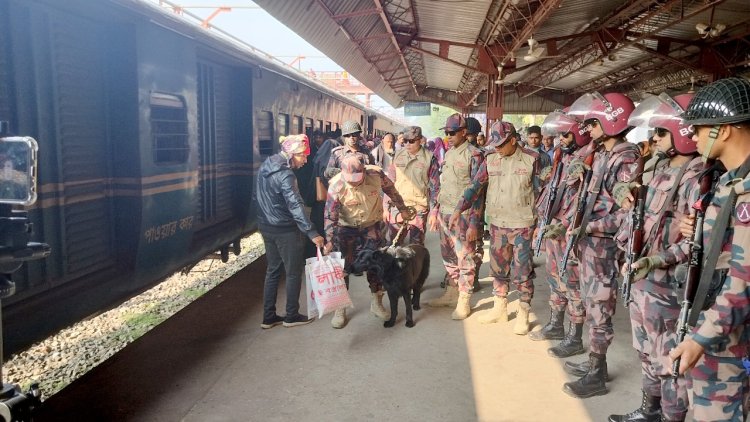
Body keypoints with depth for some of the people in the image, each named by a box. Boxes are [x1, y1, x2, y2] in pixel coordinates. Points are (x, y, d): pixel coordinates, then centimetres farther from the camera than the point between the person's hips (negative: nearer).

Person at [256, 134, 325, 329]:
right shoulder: (285, 175, -22)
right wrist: (312, 232, -34)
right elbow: (295, 206, -31)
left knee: (272, 270, 15)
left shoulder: (266, 166, 5)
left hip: (266, 227, 8)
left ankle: (268, 317, 19)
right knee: (294, 272, 6)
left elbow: (258, 195, 15)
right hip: (285, 230, -8)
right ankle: (291, 316, 16)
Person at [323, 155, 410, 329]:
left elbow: (391, 191, -3)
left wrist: (402, 209, 8)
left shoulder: (376, 174, -24)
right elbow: (330, 216, -22)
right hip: (346, 228, -2)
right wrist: (329, 241, -26)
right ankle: (340, 308, 14)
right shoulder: (336, 186, -29)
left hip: (372, 225, 2)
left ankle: (376, 303, 25)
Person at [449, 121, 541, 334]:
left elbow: (540, 192, -1)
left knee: (521, 272, 1)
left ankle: (523, 314, 17)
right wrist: (459, 209, -8)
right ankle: (499, 308, 30)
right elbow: (475, 186, 1)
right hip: (497, 224, 4)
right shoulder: (490, 160, 2)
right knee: (498, 269, 14)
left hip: (523, 225, -4)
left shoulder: (531, 159, -7)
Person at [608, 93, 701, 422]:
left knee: (668, 361, 4)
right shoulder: (662, 170, 10)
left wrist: (655, 261, -29)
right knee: (647, 353, 22)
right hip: (640, 279, 9)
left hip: (666, 286, -9)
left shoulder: (695, 179, -18)